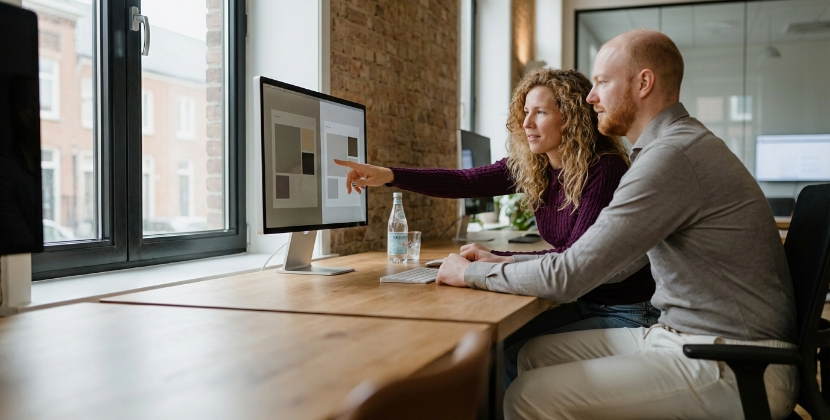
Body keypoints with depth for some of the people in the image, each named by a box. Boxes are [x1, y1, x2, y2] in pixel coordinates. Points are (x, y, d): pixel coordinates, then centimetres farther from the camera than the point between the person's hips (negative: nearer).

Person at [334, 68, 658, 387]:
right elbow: (463, 182, -11)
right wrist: (389, 175, -22)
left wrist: (499, 260, -22)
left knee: (516, 354, -15)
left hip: (626, 310, -6)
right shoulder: (529, 166, -2)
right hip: (581, 300, 6)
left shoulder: (604, 168, -21)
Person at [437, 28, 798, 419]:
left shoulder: (673, 156, -20)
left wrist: (469, 273, -5)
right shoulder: (673, 144, 13)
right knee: (536, 353, 7)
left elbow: (568, 276, -19)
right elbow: (599, 260, 13)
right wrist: (497, 262, 9)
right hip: (684, 336, 10)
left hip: (736, 370, -10)